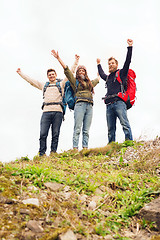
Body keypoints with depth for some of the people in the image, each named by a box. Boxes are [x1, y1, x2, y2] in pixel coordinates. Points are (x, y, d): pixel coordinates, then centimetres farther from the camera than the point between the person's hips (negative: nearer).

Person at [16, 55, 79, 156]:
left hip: (58, 111, -1)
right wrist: (21, 73, 37)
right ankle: (42, 154, -6)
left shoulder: (61, 84, 19)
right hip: (46, 111, 1)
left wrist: (76, 62, 12)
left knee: (55, 134, -4)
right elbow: (31, 80, 32)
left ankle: (53, 152, -1)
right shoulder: (44, 85, 26)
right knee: (43, 134, -9)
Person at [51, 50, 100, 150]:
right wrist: (58, 58, 5)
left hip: (90, 106, 4)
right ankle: (75, 148, -16)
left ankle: (85, 148, -6)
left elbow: (98, 79, 49)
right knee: (77, 129, -12)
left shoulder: (90, 83, 28)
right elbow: (66, 69, 9)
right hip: (80, 104, -4)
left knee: (86, 130, -3)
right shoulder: (75, 81, 15)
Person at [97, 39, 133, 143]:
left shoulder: (121, 73, 13)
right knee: (111, 129, 1)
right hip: (109, 105, 6)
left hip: (119, 102, -6)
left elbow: (128, 61, 2)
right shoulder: (108, 77, 29)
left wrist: (130, 47, -1)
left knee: (125, 124, -18)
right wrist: (99, 64, 63)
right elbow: (101, 74, 52)